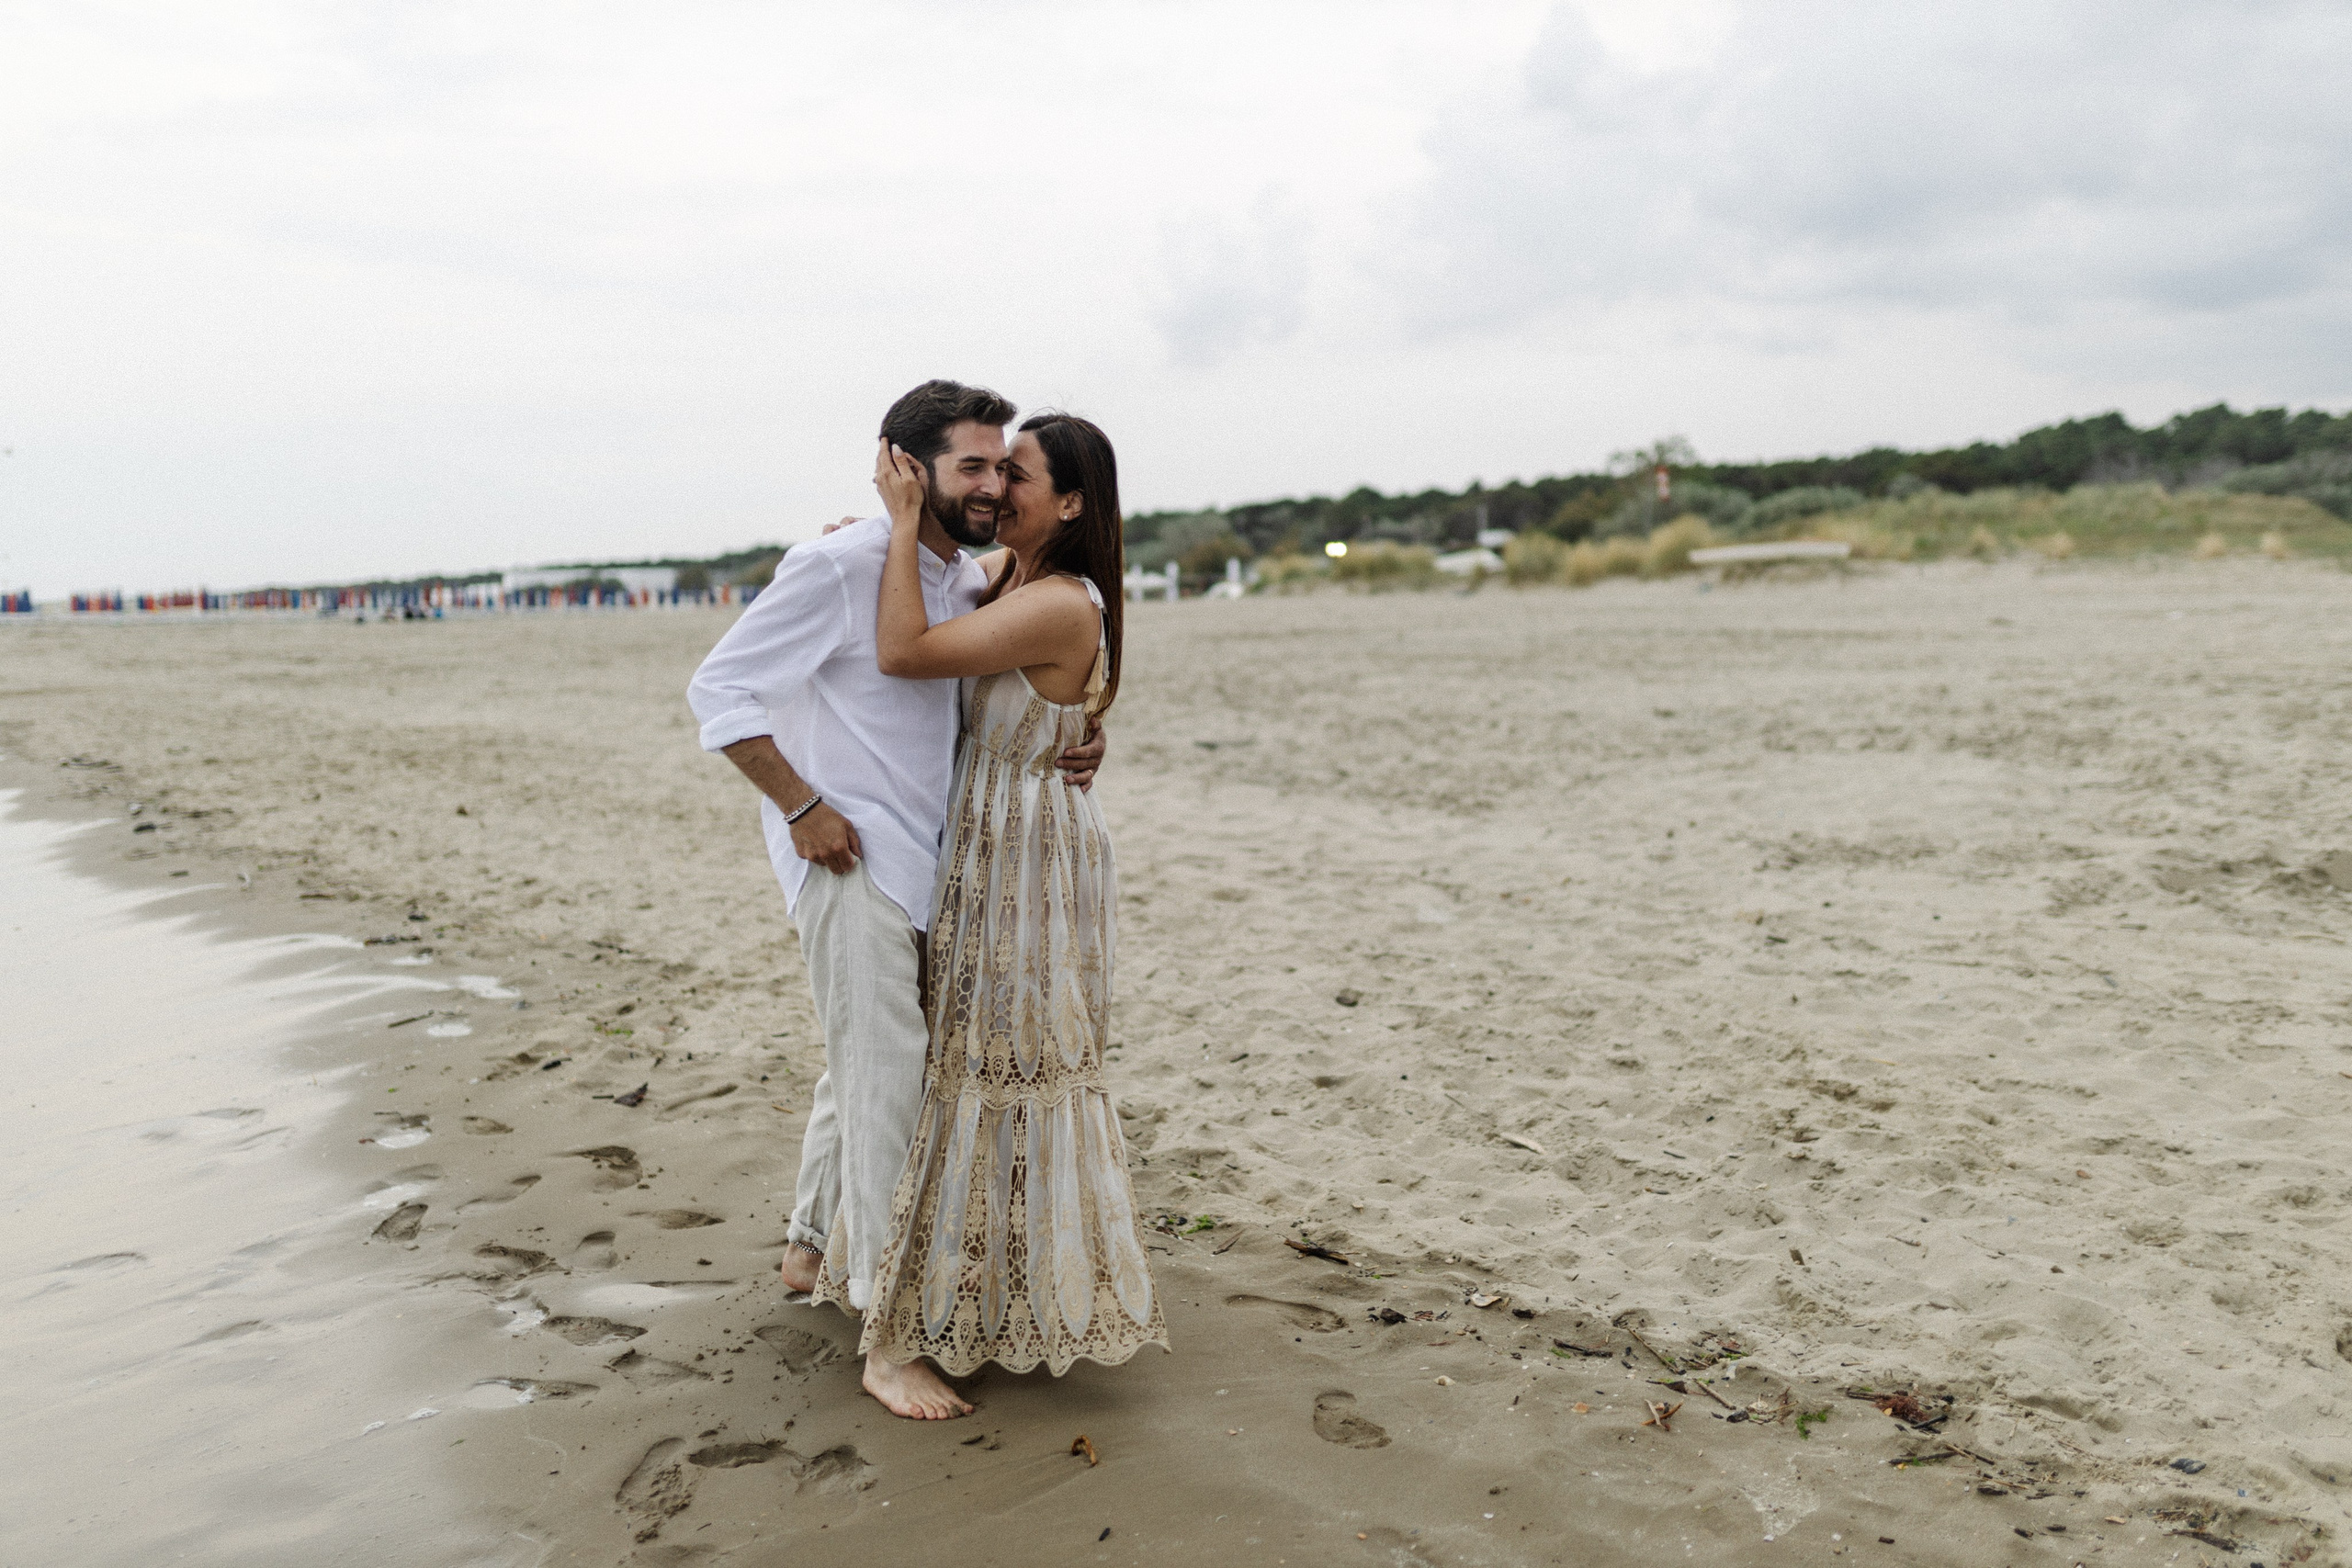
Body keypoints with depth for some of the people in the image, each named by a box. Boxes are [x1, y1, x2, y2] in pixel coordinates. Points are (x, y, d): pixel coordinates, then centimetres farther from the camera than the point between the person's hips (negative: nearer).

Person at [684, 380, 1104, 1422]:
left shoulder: (969, 582, 8)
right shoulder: (838, 566, -15)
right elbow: (718, 689, -14)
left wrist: (1072, 745, -3)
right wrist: (800, 806, -18)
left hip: (922, 857, 8)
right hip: (849, 857, -8)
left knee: (861, 1059, 20)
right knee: (884, 1071, -8)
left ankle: (814, 1252, 40)